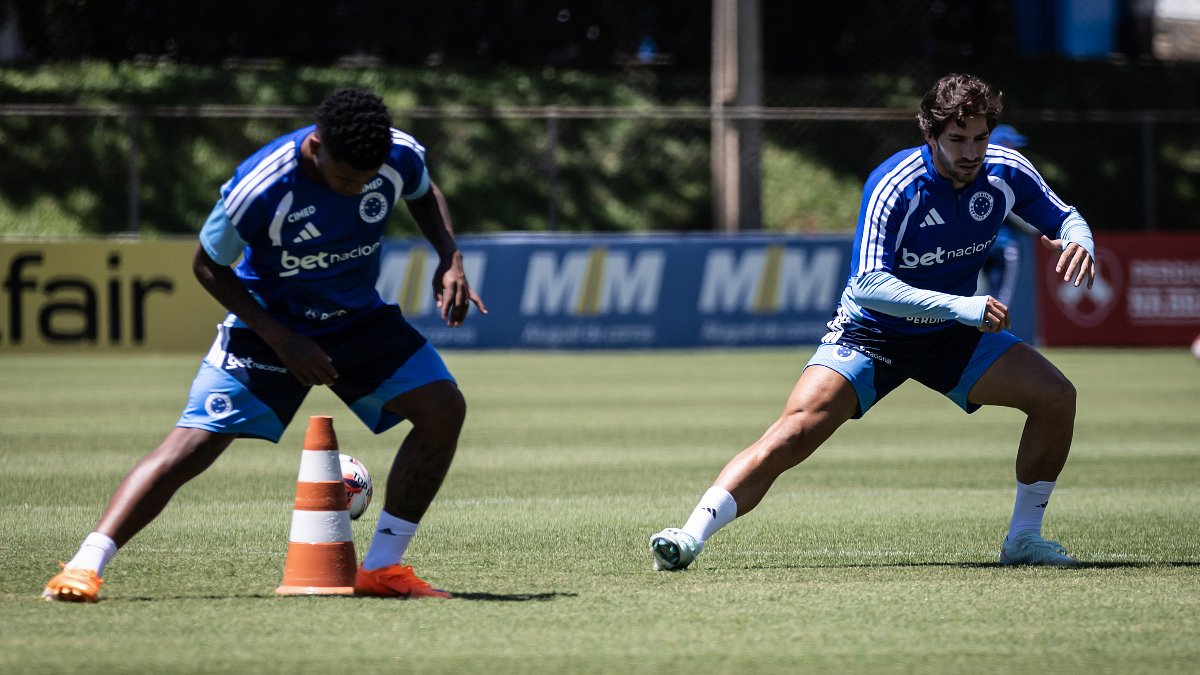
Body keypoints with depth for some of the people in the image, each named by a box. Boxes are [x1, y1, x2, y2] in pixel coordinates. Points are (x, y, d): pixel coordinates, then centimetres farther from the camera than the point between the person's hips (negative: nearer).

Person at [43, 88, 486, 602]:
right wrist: (283, 341, -20)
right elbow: (208, 266, -15)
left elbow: (425, 194, 8)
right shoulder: (258, 190, -32)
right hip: (269, 324, -4)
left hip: (359, 319, 4)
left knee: (443, 407, -12)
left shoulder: (400, 157, -20)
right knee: (193, 444, -17)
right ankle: (84, 568, -16)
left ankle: (381, 569, -3)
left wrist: (450, 260, -10)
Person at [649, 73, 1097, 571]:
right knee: (799, 428, -25)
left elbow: (1065, 218, 7)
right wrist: (960, 306, -42)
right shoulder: (894, 186, -27)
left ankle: (1023, 538, 5)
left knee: (1056, 396, -10)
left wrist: (1078, 243, -18)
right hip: (871, 333, -5)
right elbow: (868, 285, -34)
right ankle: (690, 537, -30)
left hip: (953, 333, 5)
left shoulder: (1006, 172, -12)